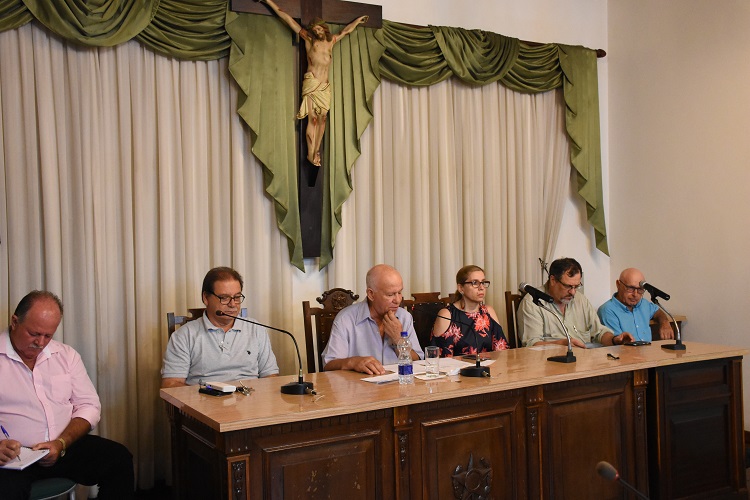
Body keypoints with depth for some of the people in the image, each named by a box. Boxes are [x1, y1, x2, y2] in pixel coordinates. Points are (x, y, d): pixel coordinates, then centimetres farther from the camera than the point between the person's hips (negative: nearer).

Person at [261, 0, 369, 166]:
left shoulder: (331, 41, 20)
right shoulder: (309, 38, 9)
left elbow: (346, 30, 38)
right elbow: (287, 18, 10)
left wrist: (358, 20, 49)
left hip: (325, 85, 5)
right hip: (311, 83, -5)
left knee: (322, 119, -2)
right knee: (312, 118, -10)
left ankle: (316, 151, 1)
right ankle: (311, 155, -10)